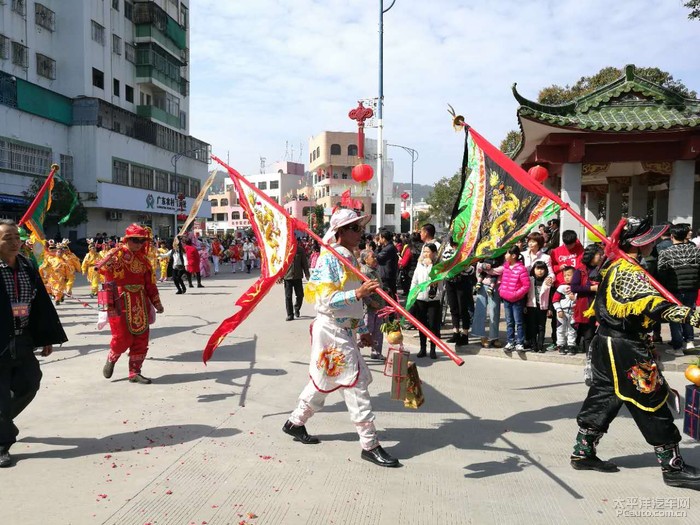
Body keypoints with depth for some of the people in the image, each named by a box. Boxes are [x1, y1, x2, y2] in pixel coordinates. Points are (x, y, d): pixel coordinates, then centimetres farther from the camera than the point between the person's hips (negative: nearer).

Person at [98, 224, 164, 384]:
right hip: (120, 303, -5)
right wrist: (111, 258, -40)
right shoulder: (116, 254, -5)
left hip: (140, 304, 6)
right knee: (123, 338, -4)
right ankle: (111, 360, 28)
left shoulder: (143, 258, 12)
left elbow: (150, 283, 15)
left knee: (141, 338, 6)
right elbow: (102, 268, -24)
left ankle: (134, 372, 17)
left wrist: (156, 303, 13)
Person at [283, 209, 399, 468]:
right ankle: (369, 444, 3)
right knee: (356, 383, -6)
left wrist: (362, 330, 20)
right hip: (332, 331, -9)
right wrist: (357, 293, -37)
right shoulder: (329, 259, -15)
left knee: (323, 381, 19)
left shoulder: (349, 258, 13)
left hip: (345, 331, 9)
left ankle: (295, 423, 36)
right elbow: (325, 300, -25)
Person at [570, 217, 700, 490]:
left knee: (603, 398, 14)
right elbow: (653, 303, -34)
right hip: (625, 348, -10)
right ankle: (673, 467, 11)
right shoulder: (630, 271, -18)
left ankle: (583, 452, 21)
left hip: (607, 343, 10)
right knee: (652, 402, 0)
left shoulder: (615, 266, 12)